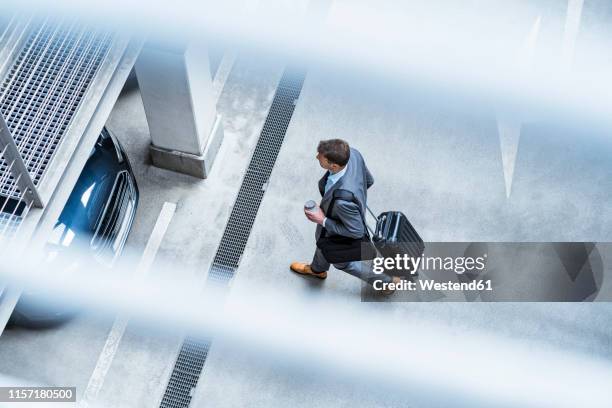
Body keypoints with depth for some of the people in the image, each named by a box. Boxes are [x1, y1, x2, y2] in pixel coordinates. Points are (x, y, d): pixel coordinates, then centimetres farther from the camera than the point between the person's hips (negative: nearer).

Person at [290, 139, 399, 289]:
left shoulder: (343, 200, -49)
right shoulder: (352, 153, -30)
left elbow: (357, 232, -31)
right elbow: (368, 180, -9)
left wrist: (322, 220, -25)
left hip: (341, 237, -7)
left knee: (342, 261, 27)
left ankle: (387, 279, 48)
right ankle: (317, 269, 70)